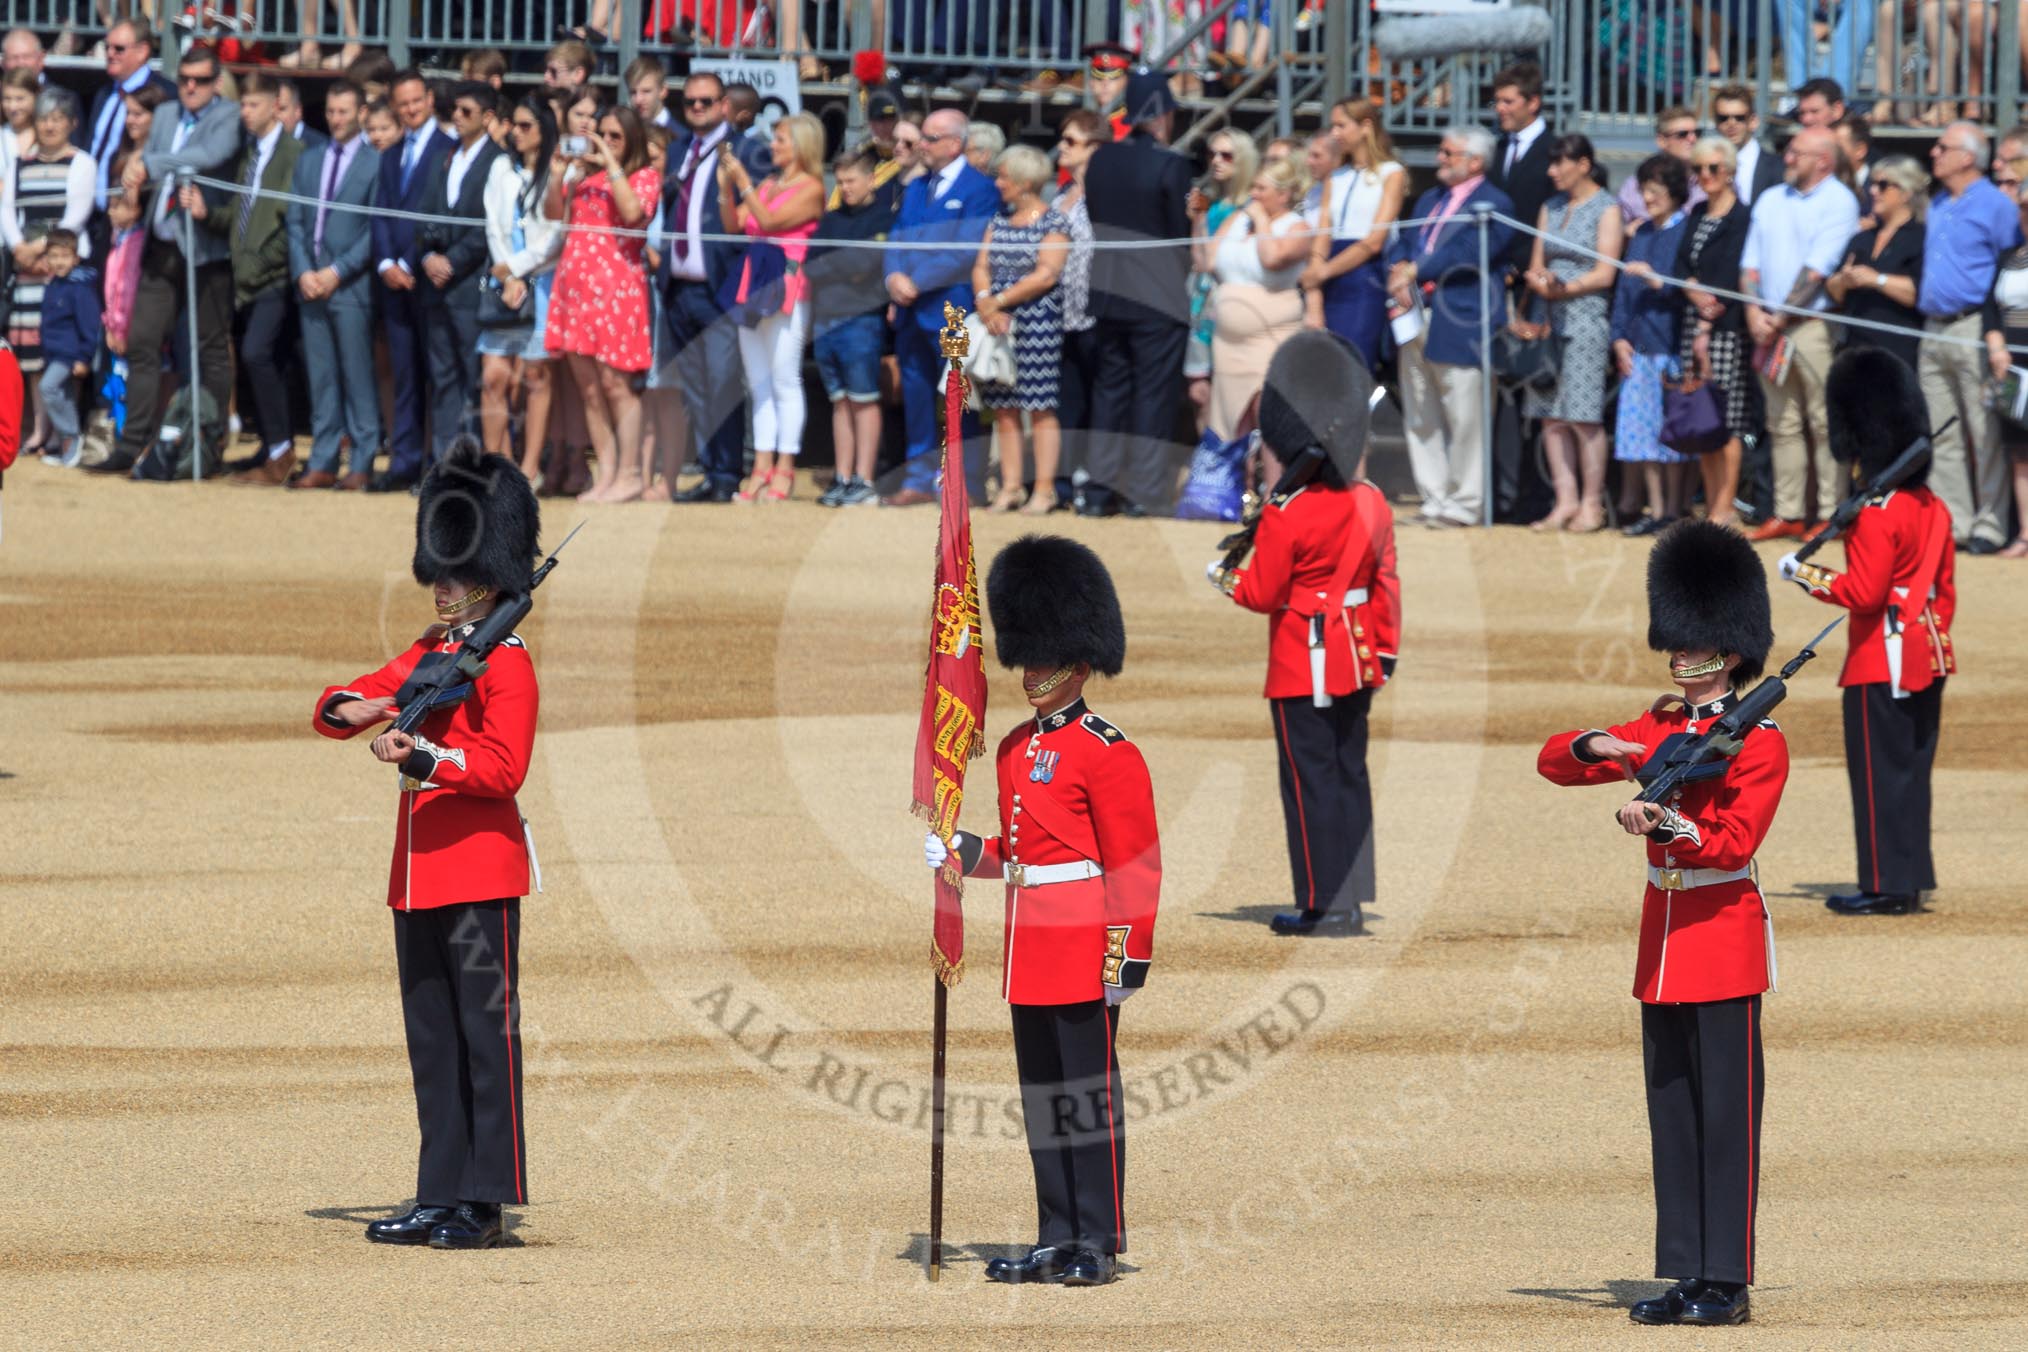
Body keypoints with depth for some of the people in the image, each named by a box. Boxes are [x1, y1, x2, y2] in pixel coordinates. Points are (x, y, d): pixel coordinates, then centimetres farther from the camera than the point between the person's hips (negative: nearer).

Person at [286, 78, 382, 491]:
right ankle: (322, 464, 9)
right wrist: (303, 272, -2)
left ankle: (362, 465, -1)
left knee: (358, 377, -4)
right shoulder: (309, 160, 16)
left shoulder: (376, 163, -2)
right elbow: (295, 221, 13)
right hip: (311, 284, 5)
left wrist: (337, 272, -12)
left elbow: (377, 230, -7)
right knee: (320, 378, 7)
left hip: (352, 286, -5)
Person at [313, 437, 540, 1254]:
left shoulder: (506, 665, -7)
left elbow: (502, 768, -18)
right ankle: (440, 1198, 12)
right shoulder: (426, 656, 17)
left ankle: (486, 1205, -4)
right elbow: (329, 710, 17)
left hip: (480, 873, -8)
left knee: (485, 1034, -5)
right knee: (430, 1040, 9)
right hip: (418, 875, 8)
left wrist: (422, 756, -29)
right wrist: (346, 710, -6)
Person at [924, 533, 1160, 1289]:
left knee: (1090, 1091, -4)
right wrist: (966, 854, 5)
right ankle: (1057, 1240, 15)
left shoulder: (1108, 755, -10)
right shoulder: (1014, 750, 14)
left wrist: (1126, 957, -16)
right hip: (1029, 949, 8)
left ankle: (1099, 1243, 0)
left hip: (1083, 952, -8)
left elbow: (1135, 866, -12)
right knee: (1041, 1096, 10)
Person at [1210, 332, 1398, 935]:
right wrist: (1386, 648, 18)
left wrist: (1225, 579, 8)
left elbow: (1264, 593, -12)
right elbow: (1387, 585, 9)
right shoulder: (1372, 505, 2)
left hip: (1302, 668, -6)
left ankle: (1321, 903, 0)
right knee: (1350, 774, 13)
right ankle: (1353, 897, 14)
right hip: (1356, 659, 6)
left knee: (1310, 781, -1)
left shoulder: (1284, 517, -18)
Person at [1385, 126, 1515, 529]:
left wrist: (1414, 271, -14)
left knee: (1463, 419, -4)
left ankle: (1465, 502, 1)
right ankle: (1434, 498, 14)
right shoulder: (1430, 200, 21)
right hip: (1416, 315, 8)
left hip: (1459, 324, -8)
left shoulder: (1493, 204, -4)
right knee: (1420, 417, 8)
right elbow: (1402, 242, 15)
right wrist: (1398, 269, -7)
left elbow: (1468, 253, -15)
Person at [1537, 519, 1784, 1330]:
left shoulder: (1758, 741, -6)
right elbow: (1553, 763, 13)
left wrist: (1663, 827, -33)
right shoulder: (1658, 731, 14)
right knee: (1672, 1113, 7)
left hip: (1724, 941, -7)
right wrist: (1594, 747, -8)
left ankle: (1727, 1284, -5)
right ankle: (1686, 1277, 11)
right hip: (1662, 936, 7)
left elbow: (1735, 840, -18)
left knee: (1725, 1112, -6)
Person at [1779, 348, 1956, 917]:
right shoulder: (1933, 508, 10)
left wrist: (1806, 575, -8)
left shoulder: (1875, 514, -18)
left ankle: (1886, 885, -1)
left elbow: (1863, 593, -21)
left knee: (1880, 770, -3)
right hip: (1927, 658, 9)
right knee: (1912, 770, 12)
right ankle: (1911, 879, 16)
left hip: (1881, 663, -9)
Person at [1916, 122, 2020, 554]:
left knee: (1986, 433, -6)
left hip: (1973, 326, -8)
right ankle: (1950, 521, 13)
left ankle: (1990, 526, -4)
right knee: (1942, 433, 8)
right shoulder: (1937, 207, 18)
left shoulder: (1995, 205, -6)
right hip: (1933, 331, 8)